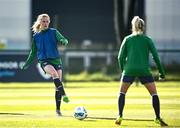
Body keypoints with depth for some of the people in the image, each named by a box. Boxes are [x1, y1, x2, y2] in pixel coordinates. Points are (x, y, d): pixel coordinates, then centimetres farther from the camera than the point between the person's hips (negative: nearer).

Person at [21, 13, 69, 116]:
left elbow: (64, 40, -9)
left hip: (56, 59, 1)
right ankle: (64, 94, -43)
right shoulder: (36, 36, 10)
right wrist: (27, 63, 18)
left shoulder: (54, 32, 5)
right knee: (54, 73, -33)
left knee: (58, 82, -4)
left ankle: (58, 109, 5)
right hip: (44, 61, -1)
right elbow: (33, 52, 20)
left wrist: (63, 41, -32)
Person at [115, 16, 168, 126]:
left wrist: (123, 70, 16)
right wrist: (161, 72, 7)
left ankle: (120, 116, 4)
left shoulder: (127, 39, 10)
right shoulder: (147, 39, 7)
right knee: (154, 93, 8)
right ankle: (158, 118, 1)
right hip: (144, 70, -1)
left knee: (122, 93, 16)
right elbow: (155, 56, 1)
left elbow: (121, 57, 4)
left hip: (129, 70, 1)